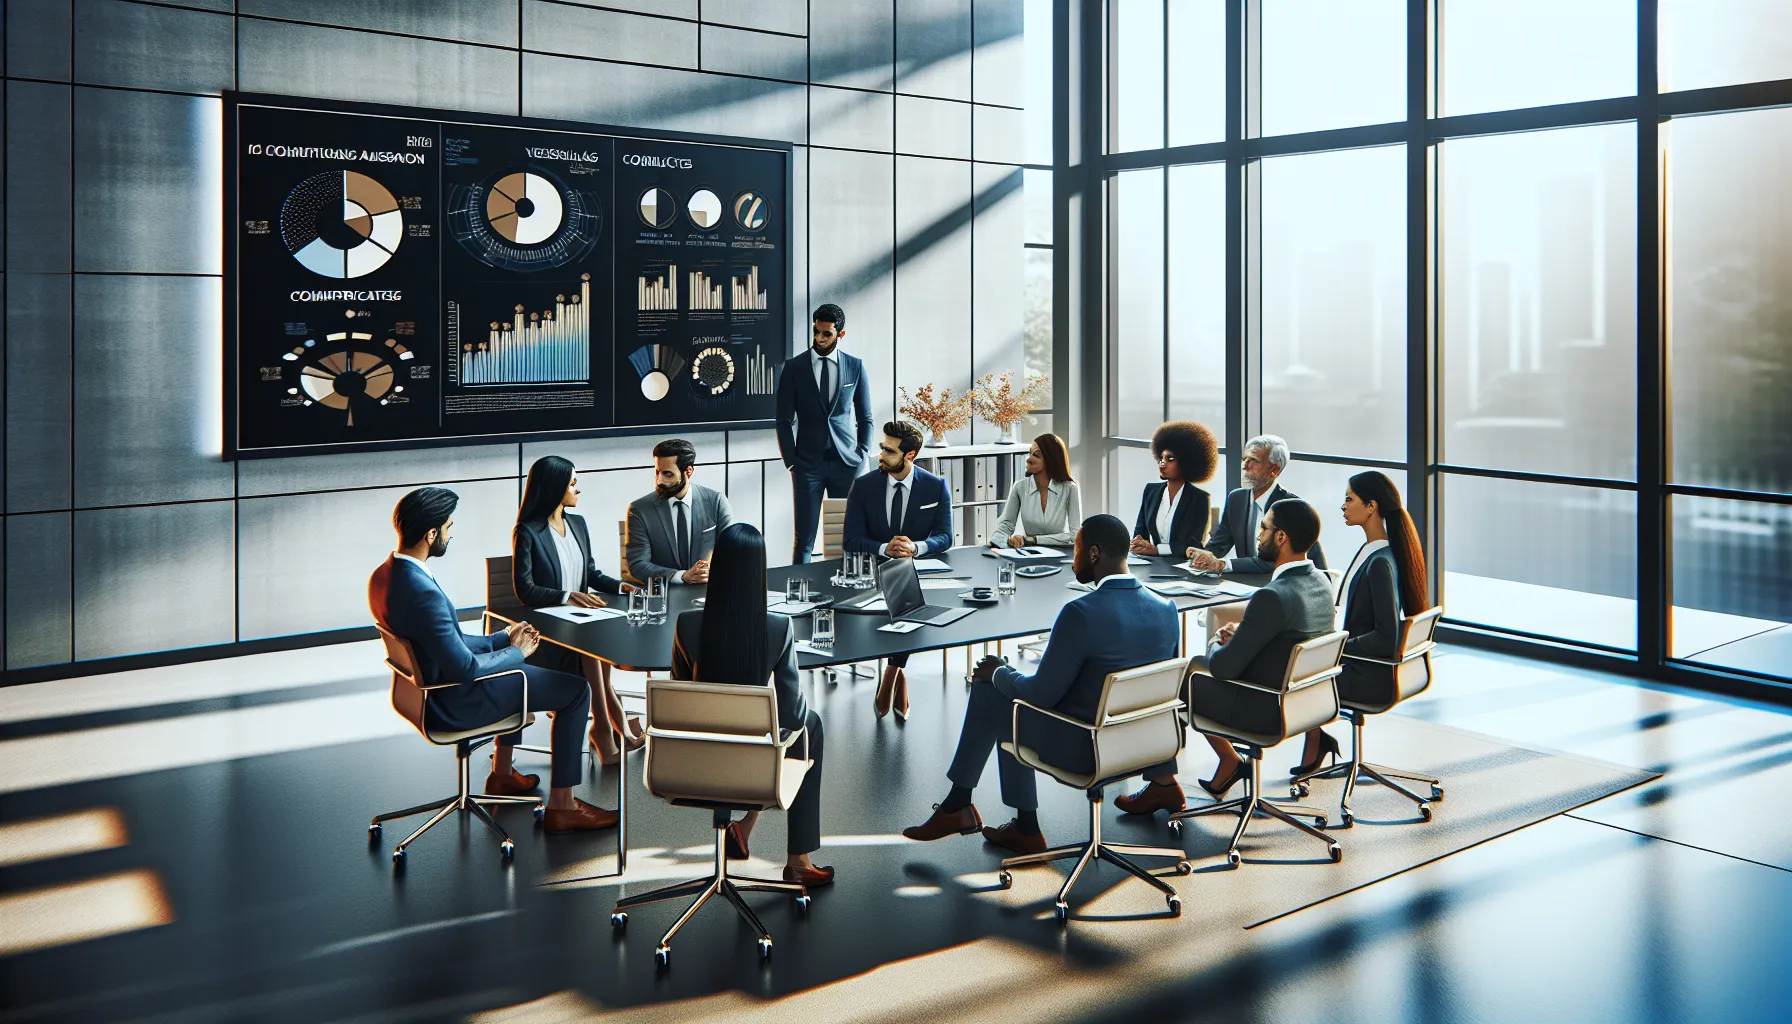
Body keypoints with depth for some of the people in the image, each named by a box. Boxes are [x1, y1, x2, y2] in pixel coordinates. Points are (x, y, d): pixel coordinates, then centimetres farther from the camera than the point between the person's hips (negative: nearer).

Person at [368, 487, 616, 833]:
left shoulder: (383, 576, -2)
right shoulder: (422, 592, -33)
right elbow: (465, 668, -28)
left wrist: (503, 640, 7)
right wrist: (516, 652, -10)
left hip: (426, 690, 10)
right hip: (451, 705, -10)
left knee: (518, 671, 34)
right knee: (575, 690, -1)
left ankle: (502, 774, 41)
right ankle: (561, 806, 7)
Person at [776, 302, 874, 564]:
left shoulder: (855, 367, 7)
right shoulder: (794, 367, 3)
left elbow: (865, 418, 11)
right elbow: (784, 420, 4)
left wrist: (861, 457, 1)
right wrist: (791, 462, -3)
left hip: (846, 463, 1)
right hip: (808, 463, -1)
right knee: (804, 537, -4)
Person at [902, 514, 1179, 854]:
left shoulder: (1081, 613, -25)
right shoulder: (1167, 609, -4)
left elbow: (1042, 694, -18)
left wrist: (998, 673, 2)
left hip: (1084, 749, -7)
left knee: (987, 691, 11)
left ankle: (956, 806, 27)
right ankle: (1025, 828, 28)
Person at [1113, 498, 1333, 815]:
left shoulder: (1272, 597, -30)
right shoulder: (1320, 582, -2)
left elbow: (1224, 667, -24)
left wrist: (1216, 646, -1)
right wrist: (1239, 635, 3)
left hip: (1261, 709, -9)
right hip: (1296, 696, 9)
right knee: (1196, 663, 25)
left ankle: (1163, 784, 20)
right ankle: (1229, 761, 27)